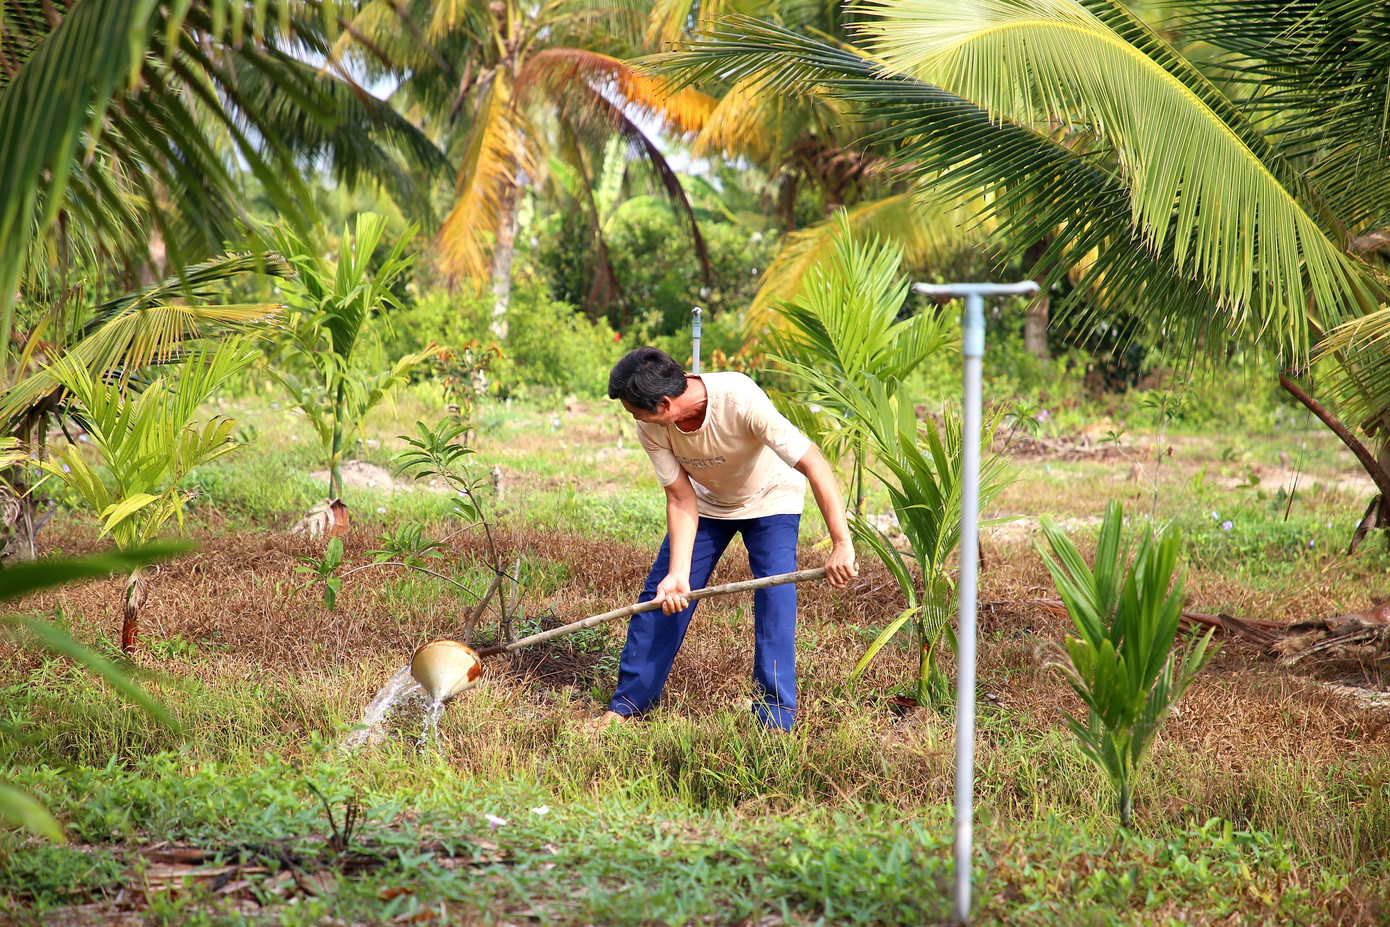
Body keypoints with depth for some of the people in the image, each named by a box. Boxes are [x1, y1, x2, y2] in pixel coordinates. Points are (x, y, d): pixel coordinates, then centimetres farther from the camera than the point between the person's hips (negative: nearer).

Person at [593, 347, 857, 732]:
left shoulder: (741, 401, -41)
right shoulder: (652, 430, -25)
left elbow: (815, 465, -40)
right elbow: (681, 498, -18)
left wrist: (842, 544, -44)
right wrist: (678, 573, -29)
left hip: (770, 500, -4)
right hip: (707, 502, 4)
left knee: (775, 599, -17)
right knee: (663, 595, -1)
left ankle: (776, 722, -9)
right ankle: (626, 704, 11)